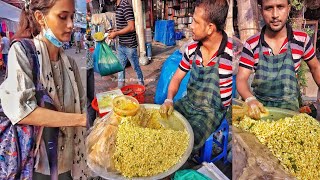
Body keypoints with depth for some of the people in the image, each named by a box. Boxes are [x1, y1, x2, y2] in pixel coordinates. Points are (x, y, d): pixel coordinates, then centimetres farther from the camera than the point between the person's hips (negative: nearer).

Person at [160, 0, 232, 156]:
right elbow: (177, 78, 8)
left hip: (212, 111, -5)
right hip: (188, 103, 6)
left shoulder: (230, 53, -21)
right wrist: (169, 99, -10)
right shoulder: (192, 48, -2)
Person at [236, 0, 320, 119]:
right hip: (259, 106, 0)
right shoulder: (251, 44, -9)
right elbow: (241, 79, -10)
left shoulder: (302, 39, -5)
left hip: (289, 107, 1)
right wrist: (250, 99, -30)